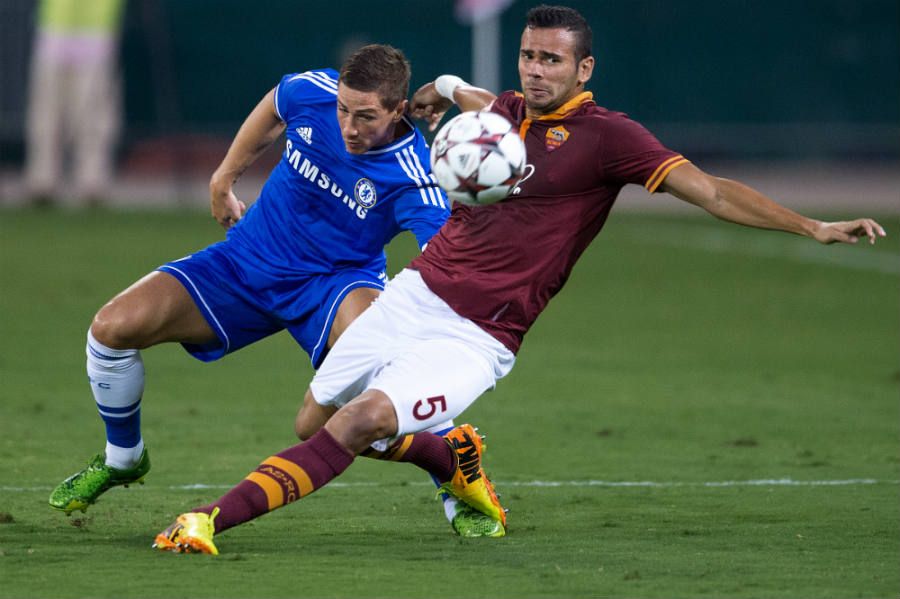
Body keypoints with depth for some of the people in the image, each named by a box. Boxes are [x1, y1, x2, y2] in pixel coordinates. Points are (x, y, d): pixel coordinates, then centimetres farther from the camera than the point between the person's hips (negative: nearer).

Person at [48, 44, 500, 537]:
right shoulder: (312, 91, -16)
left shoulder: (411, 177, -27)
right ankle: (122, 458, 19)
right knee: (112, 327, -12)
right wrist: (225, 178, 18)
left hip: (339, 281, -4)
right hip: (249, 261, 4)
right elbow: (273, 109, 10)